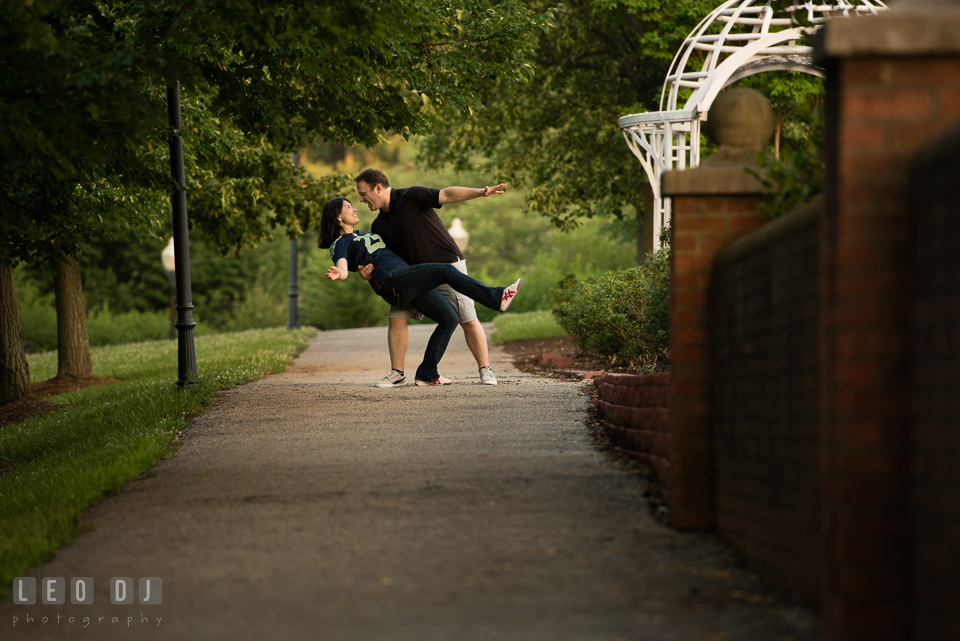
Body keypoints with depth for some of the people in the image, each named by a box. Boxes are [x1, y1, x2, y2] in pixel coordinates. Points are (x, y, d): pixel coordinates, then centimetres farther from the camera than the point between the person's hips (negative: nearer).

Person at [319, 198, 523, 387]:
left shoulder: (360, 236, 31)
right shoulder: (340, 244, 2)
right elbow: (342, 267, -20)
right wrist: (338, 274, -42)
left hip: (411, 285, 10)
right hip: (391, 281, -10)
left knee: (450, 318, -2)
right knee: (446, 270, -25)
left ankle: (427, 373, 2)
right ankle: (496, 298, -34)